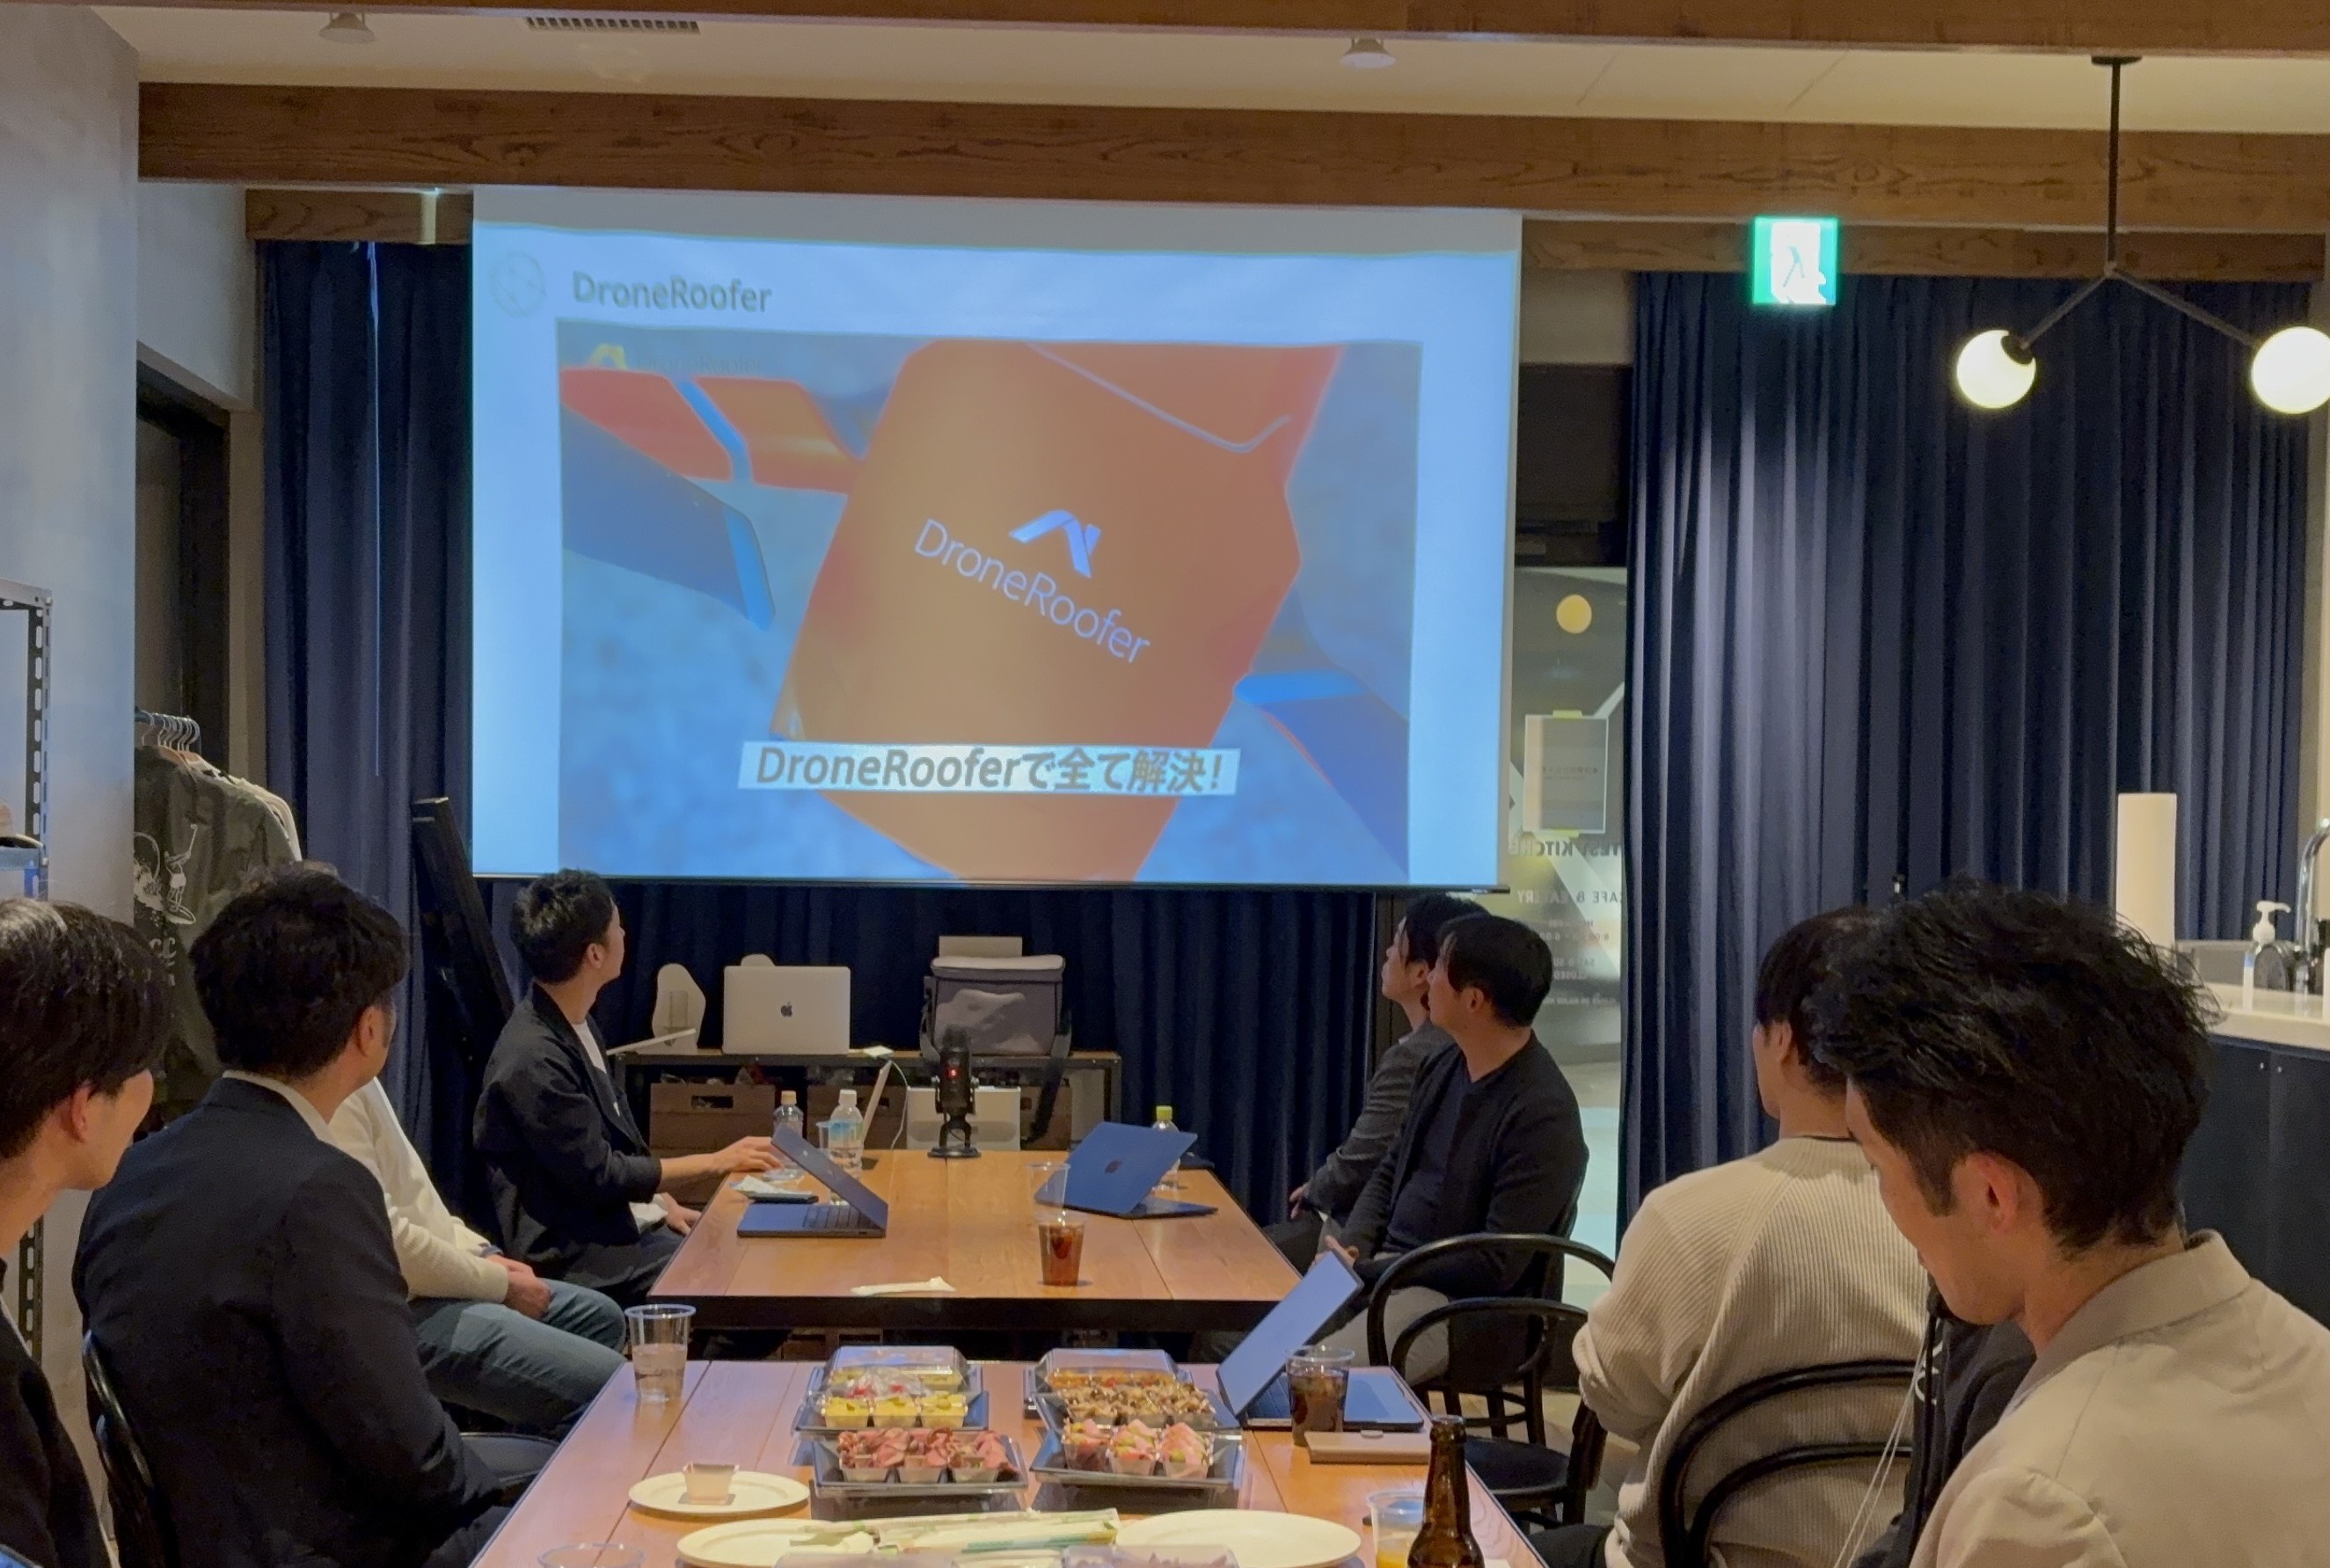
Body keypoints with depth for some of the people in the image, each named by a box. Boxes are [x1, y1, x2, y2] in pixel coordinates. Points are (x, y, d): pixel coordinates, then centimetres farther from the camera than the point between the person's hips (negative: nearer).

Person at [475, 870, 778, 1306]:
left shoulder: (575, 1025, 8)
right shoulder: (534, 1060, -21)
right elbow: (598, 1177, -17)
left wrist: (664, 1203, 7)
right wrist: (716, 1162, -12)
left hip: (628, 1224, 9)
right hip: (580, 1256, -9)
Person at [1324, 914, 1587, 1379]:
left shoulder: (1541, 1114, -18)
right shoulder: (1444, 1068, 9)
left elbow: (1495, 1267, -20)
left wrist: (1369, 1273, -17)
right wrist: (1351, 1247, 0)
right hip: (1383, 1267, 8)